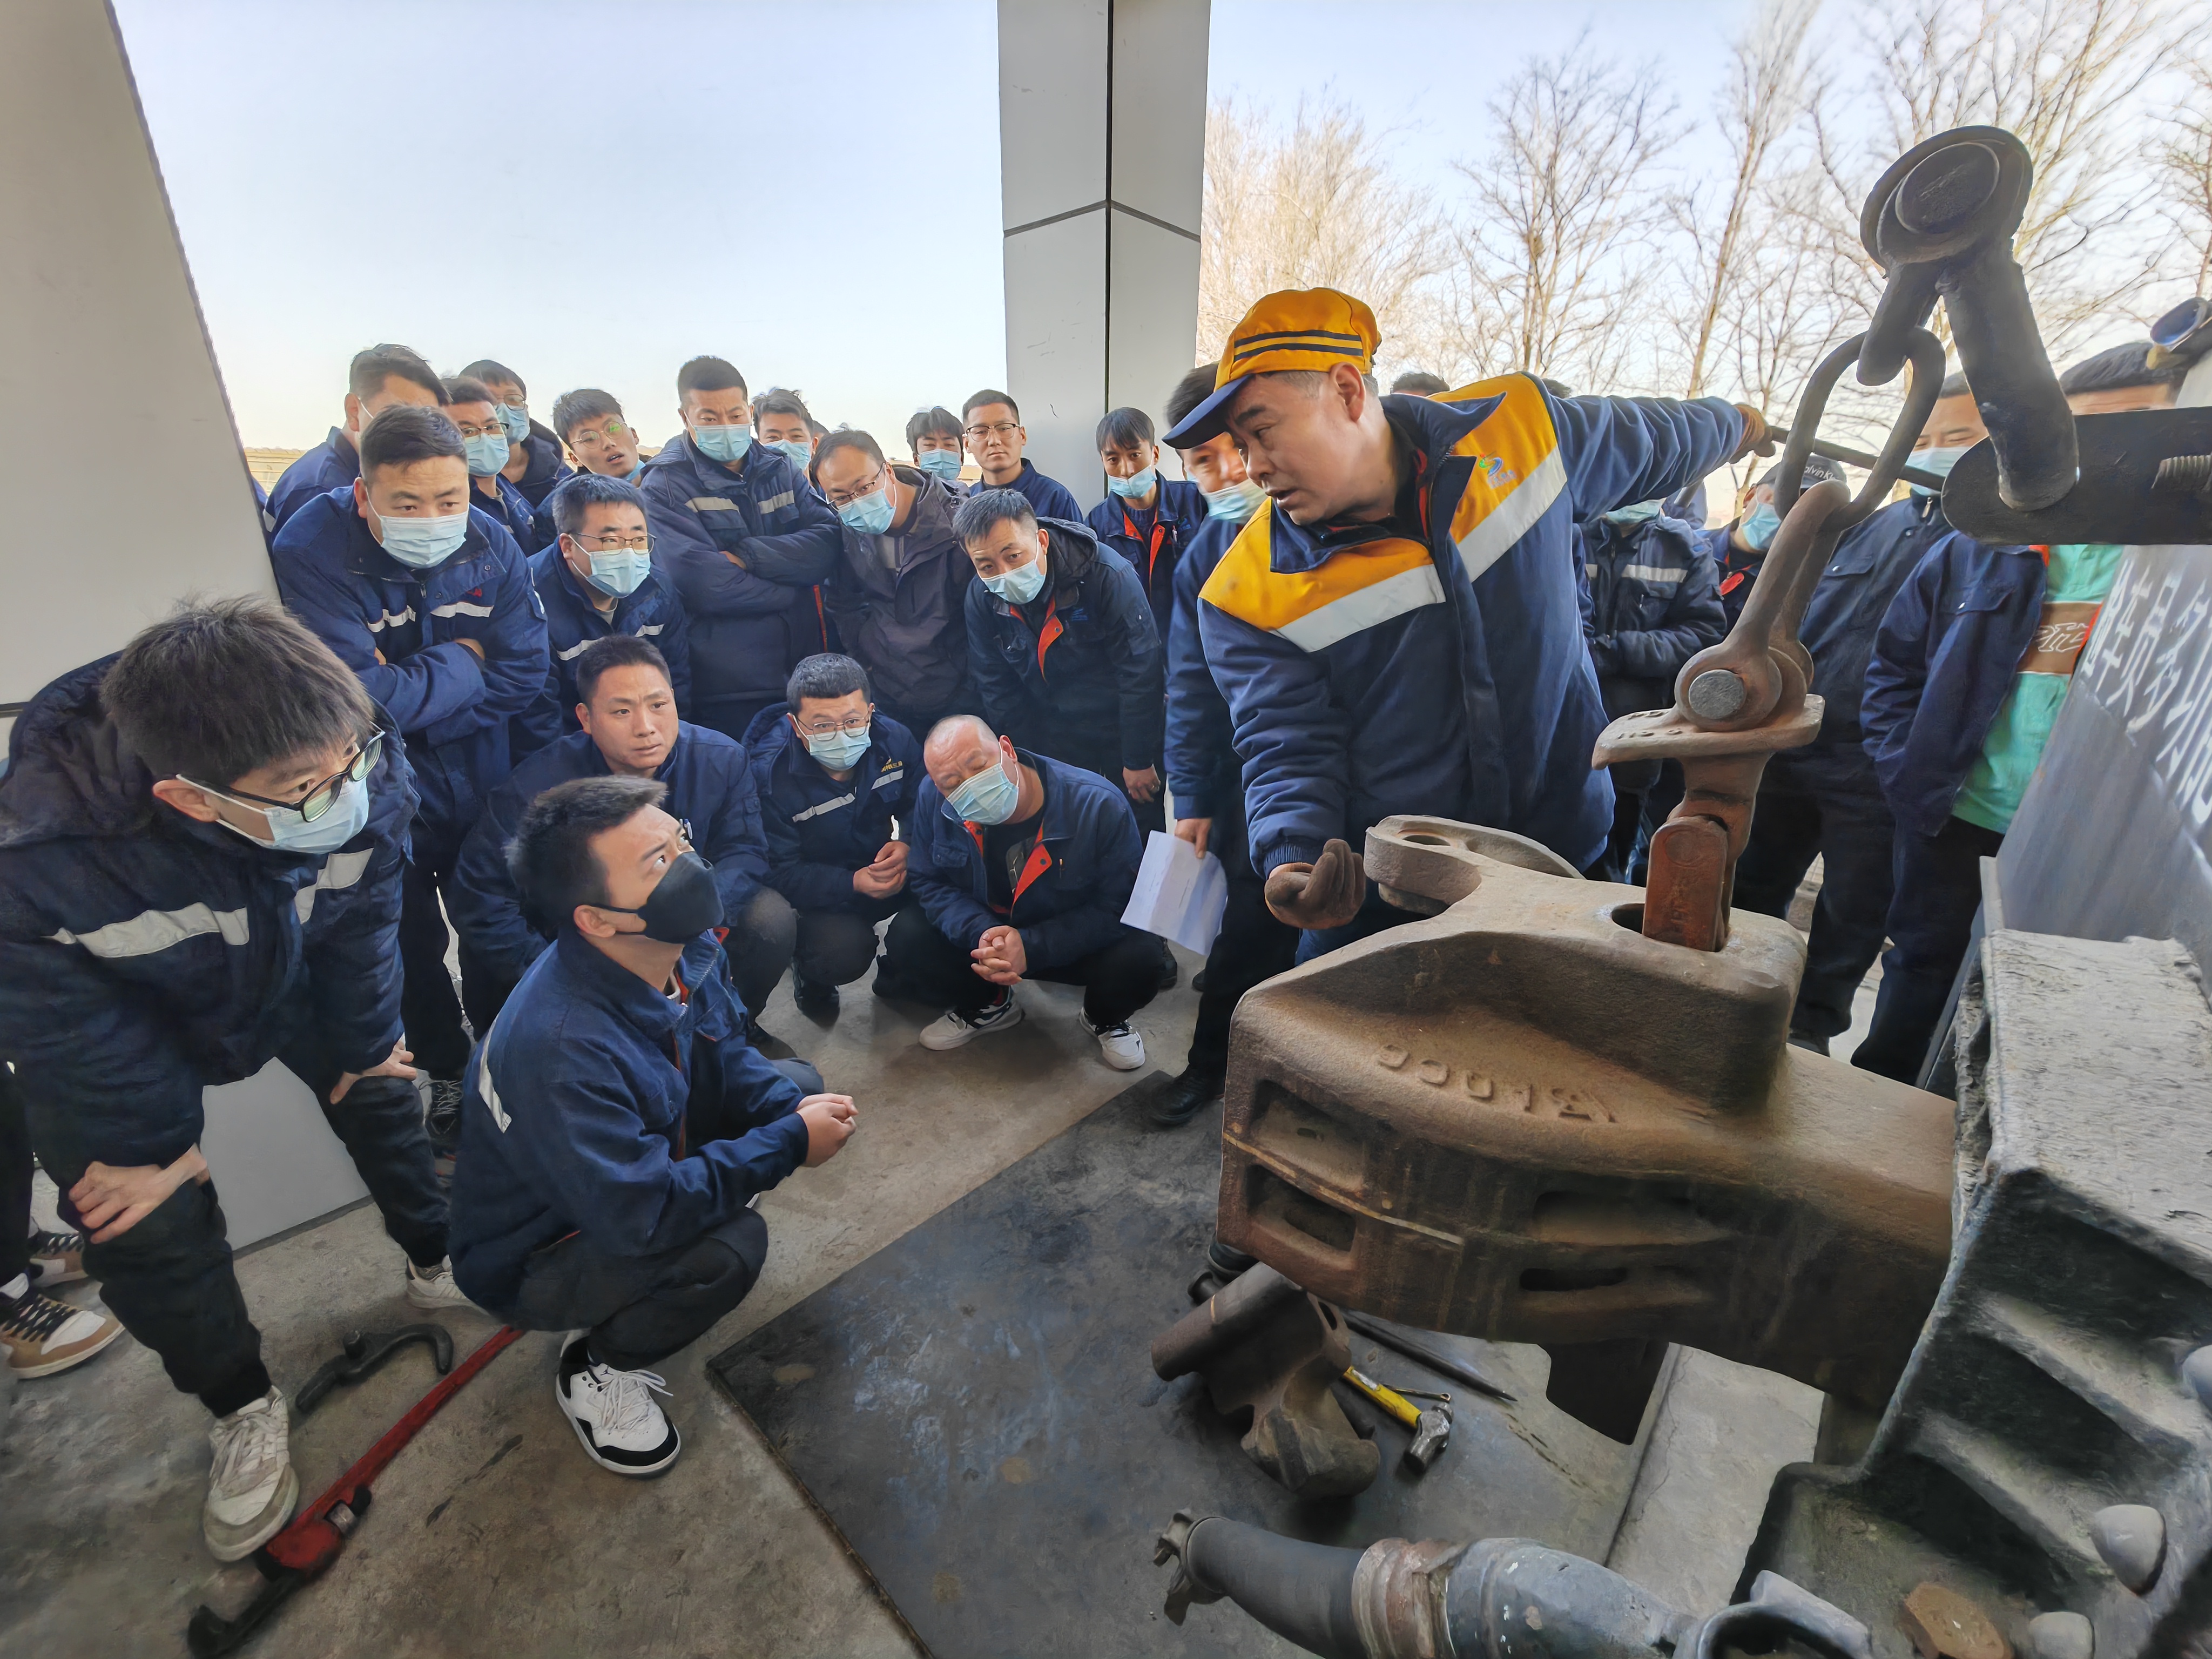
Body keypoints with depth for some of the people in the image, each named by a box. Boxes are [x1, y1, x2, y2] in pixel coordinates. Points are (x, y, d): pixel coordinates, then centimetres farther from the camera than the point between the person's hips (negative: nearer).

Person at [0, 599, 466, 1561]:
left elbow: (358, 927, -16)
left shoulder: (365, 778, -35)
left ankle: (438, 1266, 35)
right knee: (148, 1220, -3)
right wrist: (137, 1144, -10)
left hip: (289, 969, 3)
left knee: (380, 1089, 8)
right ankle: (242, 1411, 22)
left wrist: (362, 1045, -4)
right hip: (124, 1015, -2)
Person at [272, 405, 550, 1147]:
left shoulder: (491, 544, -11)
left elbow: (524, 672, -12)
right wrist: (460, 663, -17)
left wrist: (409, 696, -20)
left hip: (483, 782, 3)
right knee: (411, 944, 12)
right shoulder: (312, 553, -21)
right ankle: (446, 1069, 37)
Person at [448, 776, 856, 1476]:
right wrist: (790, 1144, -29)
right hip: (532, 1260, -7)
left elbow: (729, 1056, 0)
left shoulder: (684, 951, -15)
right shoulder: (560, 1047, -39)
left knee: (794, 1086, -1)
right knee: (731, 1246, -31)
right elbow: (643, 1218, -37)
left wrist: (793, 1106, -20)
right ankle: (595, 1370, 2)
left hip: (638, 1169, 8)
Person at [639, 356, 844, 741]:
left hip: (808, 674, 4)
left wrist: (746, 556, -15)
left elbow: (829, 543, -5)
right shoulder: (665, 486, -3)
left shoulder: (780, 469, 11)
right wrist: (793, 588, -9)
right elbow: (701, 582, -18)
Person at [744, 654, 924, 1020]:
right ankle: (811, 973, 9)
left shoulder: (894, 739, -12)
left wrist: (908, 845, -25)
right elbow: (781, 872, -20)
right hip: (819, 891, -4)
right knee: (843, 954, -33)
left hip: (881, 866, 4)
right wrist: (854, 883, -36)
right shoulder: (770, 775, -23)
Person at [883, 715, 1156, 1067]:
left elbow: (1120, 907, -23)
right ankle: (989, 1005, 12)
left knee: (1139, 957, -32)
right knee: (905, 939, -20)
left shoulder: (1100, 806, -28)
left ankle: (1106, 1018, 8)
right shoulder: (933, 797, -18)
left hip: (1073, 942, -3)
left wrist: (1032, 947, -32)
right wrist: (980, 934, -29)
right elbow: (928, 882, -8)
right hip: (982, 933, 3)